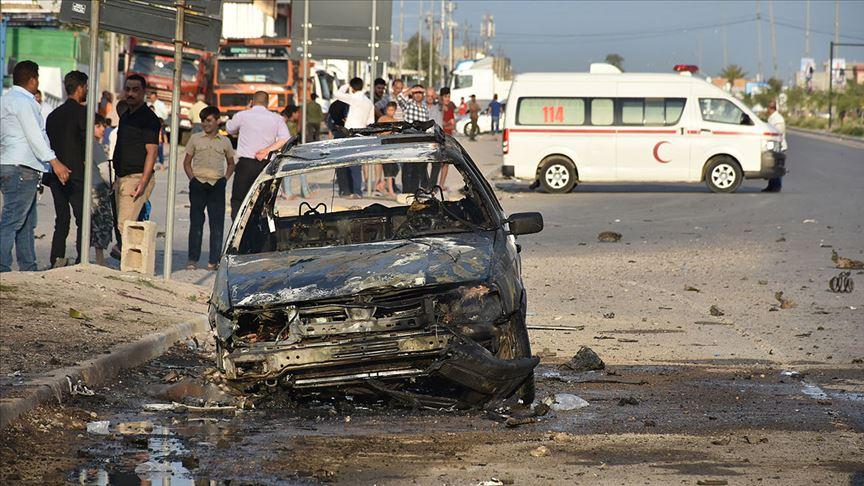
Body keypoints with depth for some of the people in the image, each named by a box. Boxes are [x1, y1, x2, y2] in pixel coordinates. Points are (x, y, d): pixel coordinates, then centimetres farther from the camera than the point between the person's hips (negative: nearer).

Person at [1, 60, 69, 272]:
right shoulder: (23, 102, -11)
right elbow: (34, 136, -17)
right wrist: (54, 162, -18)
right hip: (21, 168, -10)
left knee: (27, 223, 13)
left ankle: (28, 267, 16)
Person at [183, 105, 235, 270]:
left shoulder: (225, 142, 9)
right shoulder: (195, 139, 8)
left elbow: (231, 164, 20)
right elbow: (187, 162, 12)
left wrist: (225, 179, 5)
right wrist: (192, 178, -1)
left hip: (217, 186, 0)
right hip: (198, 184, 0)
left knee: (217, 224, -1)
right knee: (196, 223, 1)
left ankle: (214, 261, 3)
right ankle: (193, 259, 5)